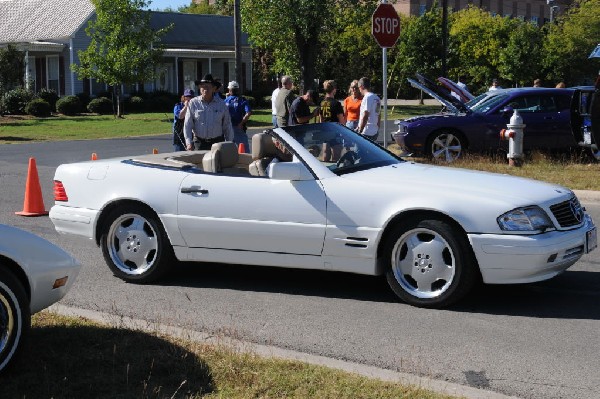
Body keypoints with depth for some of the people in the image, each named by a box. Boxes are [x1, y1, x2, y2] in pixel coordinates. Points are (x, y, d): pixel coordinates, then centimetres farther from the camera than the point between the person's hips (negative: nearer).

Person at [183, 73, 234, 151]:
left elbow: (227, 126, 10)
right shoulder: (193, 103, 2)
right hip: (199, 143, -1)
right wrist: (189, 143, -9)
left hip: (217, 142, 1)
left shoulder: (221, 104, 6)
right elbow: (187, 125, 1)